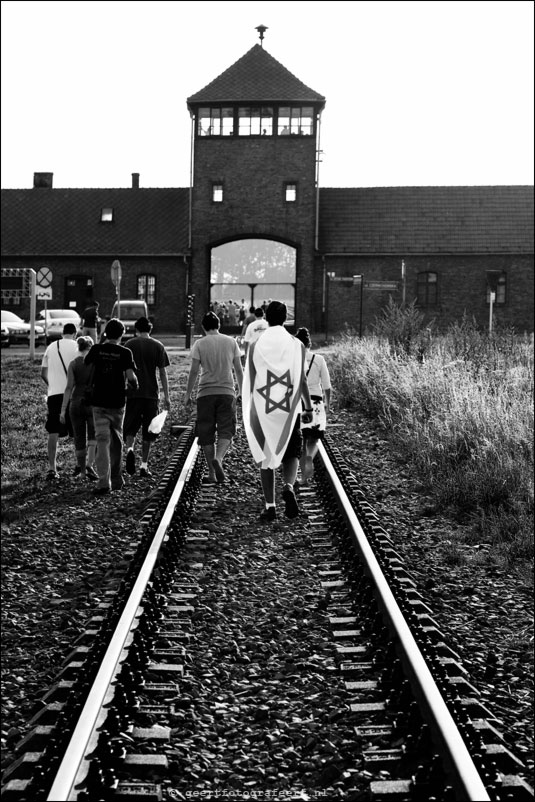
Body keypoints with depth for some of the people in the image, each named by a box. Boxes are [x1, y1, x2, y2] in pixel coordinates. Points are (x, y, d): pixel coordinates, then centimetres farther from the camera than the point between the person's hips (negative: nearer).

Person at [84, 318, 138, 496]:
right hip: (117, 402, 0)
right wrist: (134, 386, 7)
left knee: (102, 440, -3)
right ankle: (116, 480, 26)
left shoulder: (96, 350, -1)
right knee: (116, 440, 16)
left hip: (99, 401, 0)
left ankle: (103, 481, -16)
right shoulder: (125, 352, -5)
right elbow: (131, 376, -13)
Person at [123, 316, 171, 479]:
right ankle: (144, 465, 8)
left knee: (130, 428, 6)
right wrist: (166, 397, 4)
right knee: (148, 432, 8)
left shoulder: (129, 345, 2)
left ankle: (129, 449, -23)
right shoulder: (158, 346, 3)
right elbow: (162, 373, 1)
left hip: (132, 393, 0)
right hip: (151, 394, 0)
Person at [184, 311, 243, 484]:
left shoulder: (200, 344, -1)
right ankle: (218, 459, -24)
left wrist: (188, 394, 5)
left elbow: (194, 371, -3)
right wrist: (241, 389, 22)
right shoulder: (231, 342, 5)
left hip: (205, 393, -1)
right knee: (226, 431, 3)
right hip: (227, 391, 1)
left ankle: (212, 473, 7)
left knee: (206, 434, 6)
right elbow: (238, 369, 8)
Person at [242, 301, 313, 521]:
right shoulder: (296, 345, -1)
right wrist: (308, 407, 6)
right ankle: (289, 487, -14)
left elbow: (250, 382, 3)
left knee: (265, 459, 8)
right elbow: (301, 379, -2)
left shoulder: (256, 346, 1)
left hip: (262, 411, 0)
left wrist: (250, 414, 12)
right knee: (291, 455, 14)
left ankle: (270, 506, 3)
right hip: (289, 410, 0)